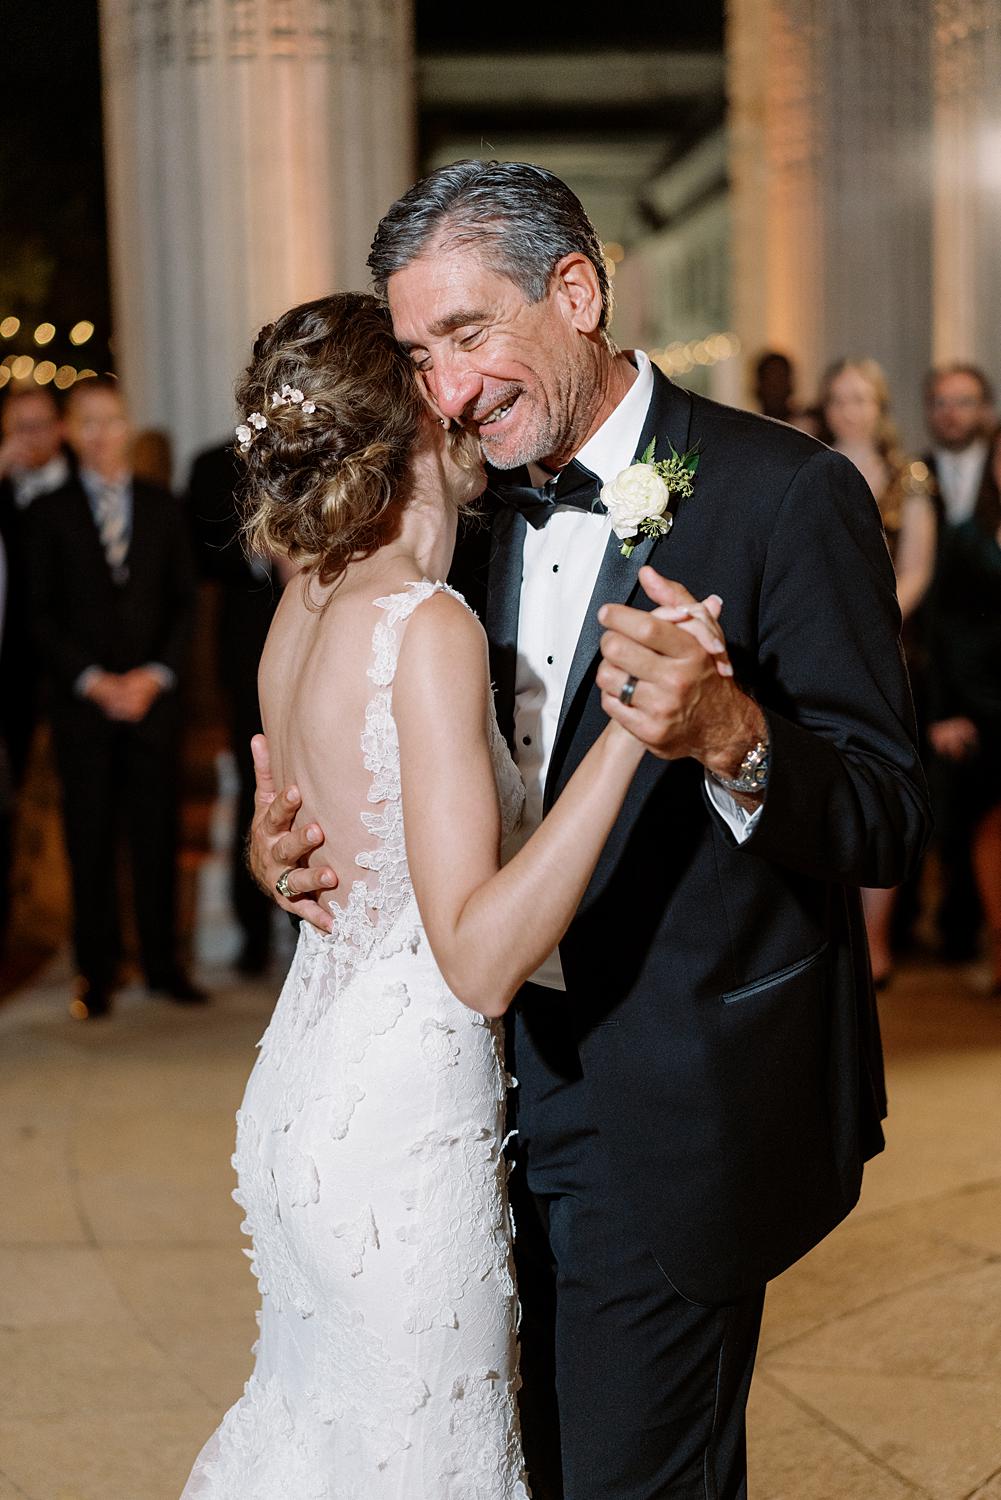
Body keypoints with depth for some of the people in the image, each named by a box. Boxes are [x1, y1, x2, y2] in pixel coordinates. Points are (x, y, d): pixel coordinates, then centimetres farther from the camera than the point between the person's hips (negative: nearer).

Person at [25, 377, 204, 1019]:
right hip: (82, 701, -1)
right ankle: (97, 973, 7)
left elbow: (184, 603, 8)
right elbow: (42, 612, 1)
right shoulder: (50, 512, 5)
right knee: (90, 841, 1)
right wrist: (92, 680, -10)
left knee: (157, 834, 2)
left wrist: (156, 674, -6)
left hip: (153, 696, 1)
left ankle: (163, 962, 11)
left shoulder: (163, 508, 11)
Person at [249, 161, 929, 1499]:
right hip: (518, 1081, 7)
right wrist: (297, 843, -3)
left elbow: (888, 820, -16)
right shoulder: (487, 502, 8)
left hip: (676, 1119, -7)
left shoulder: (785, 494, -14)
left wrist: (731, 735, -36)